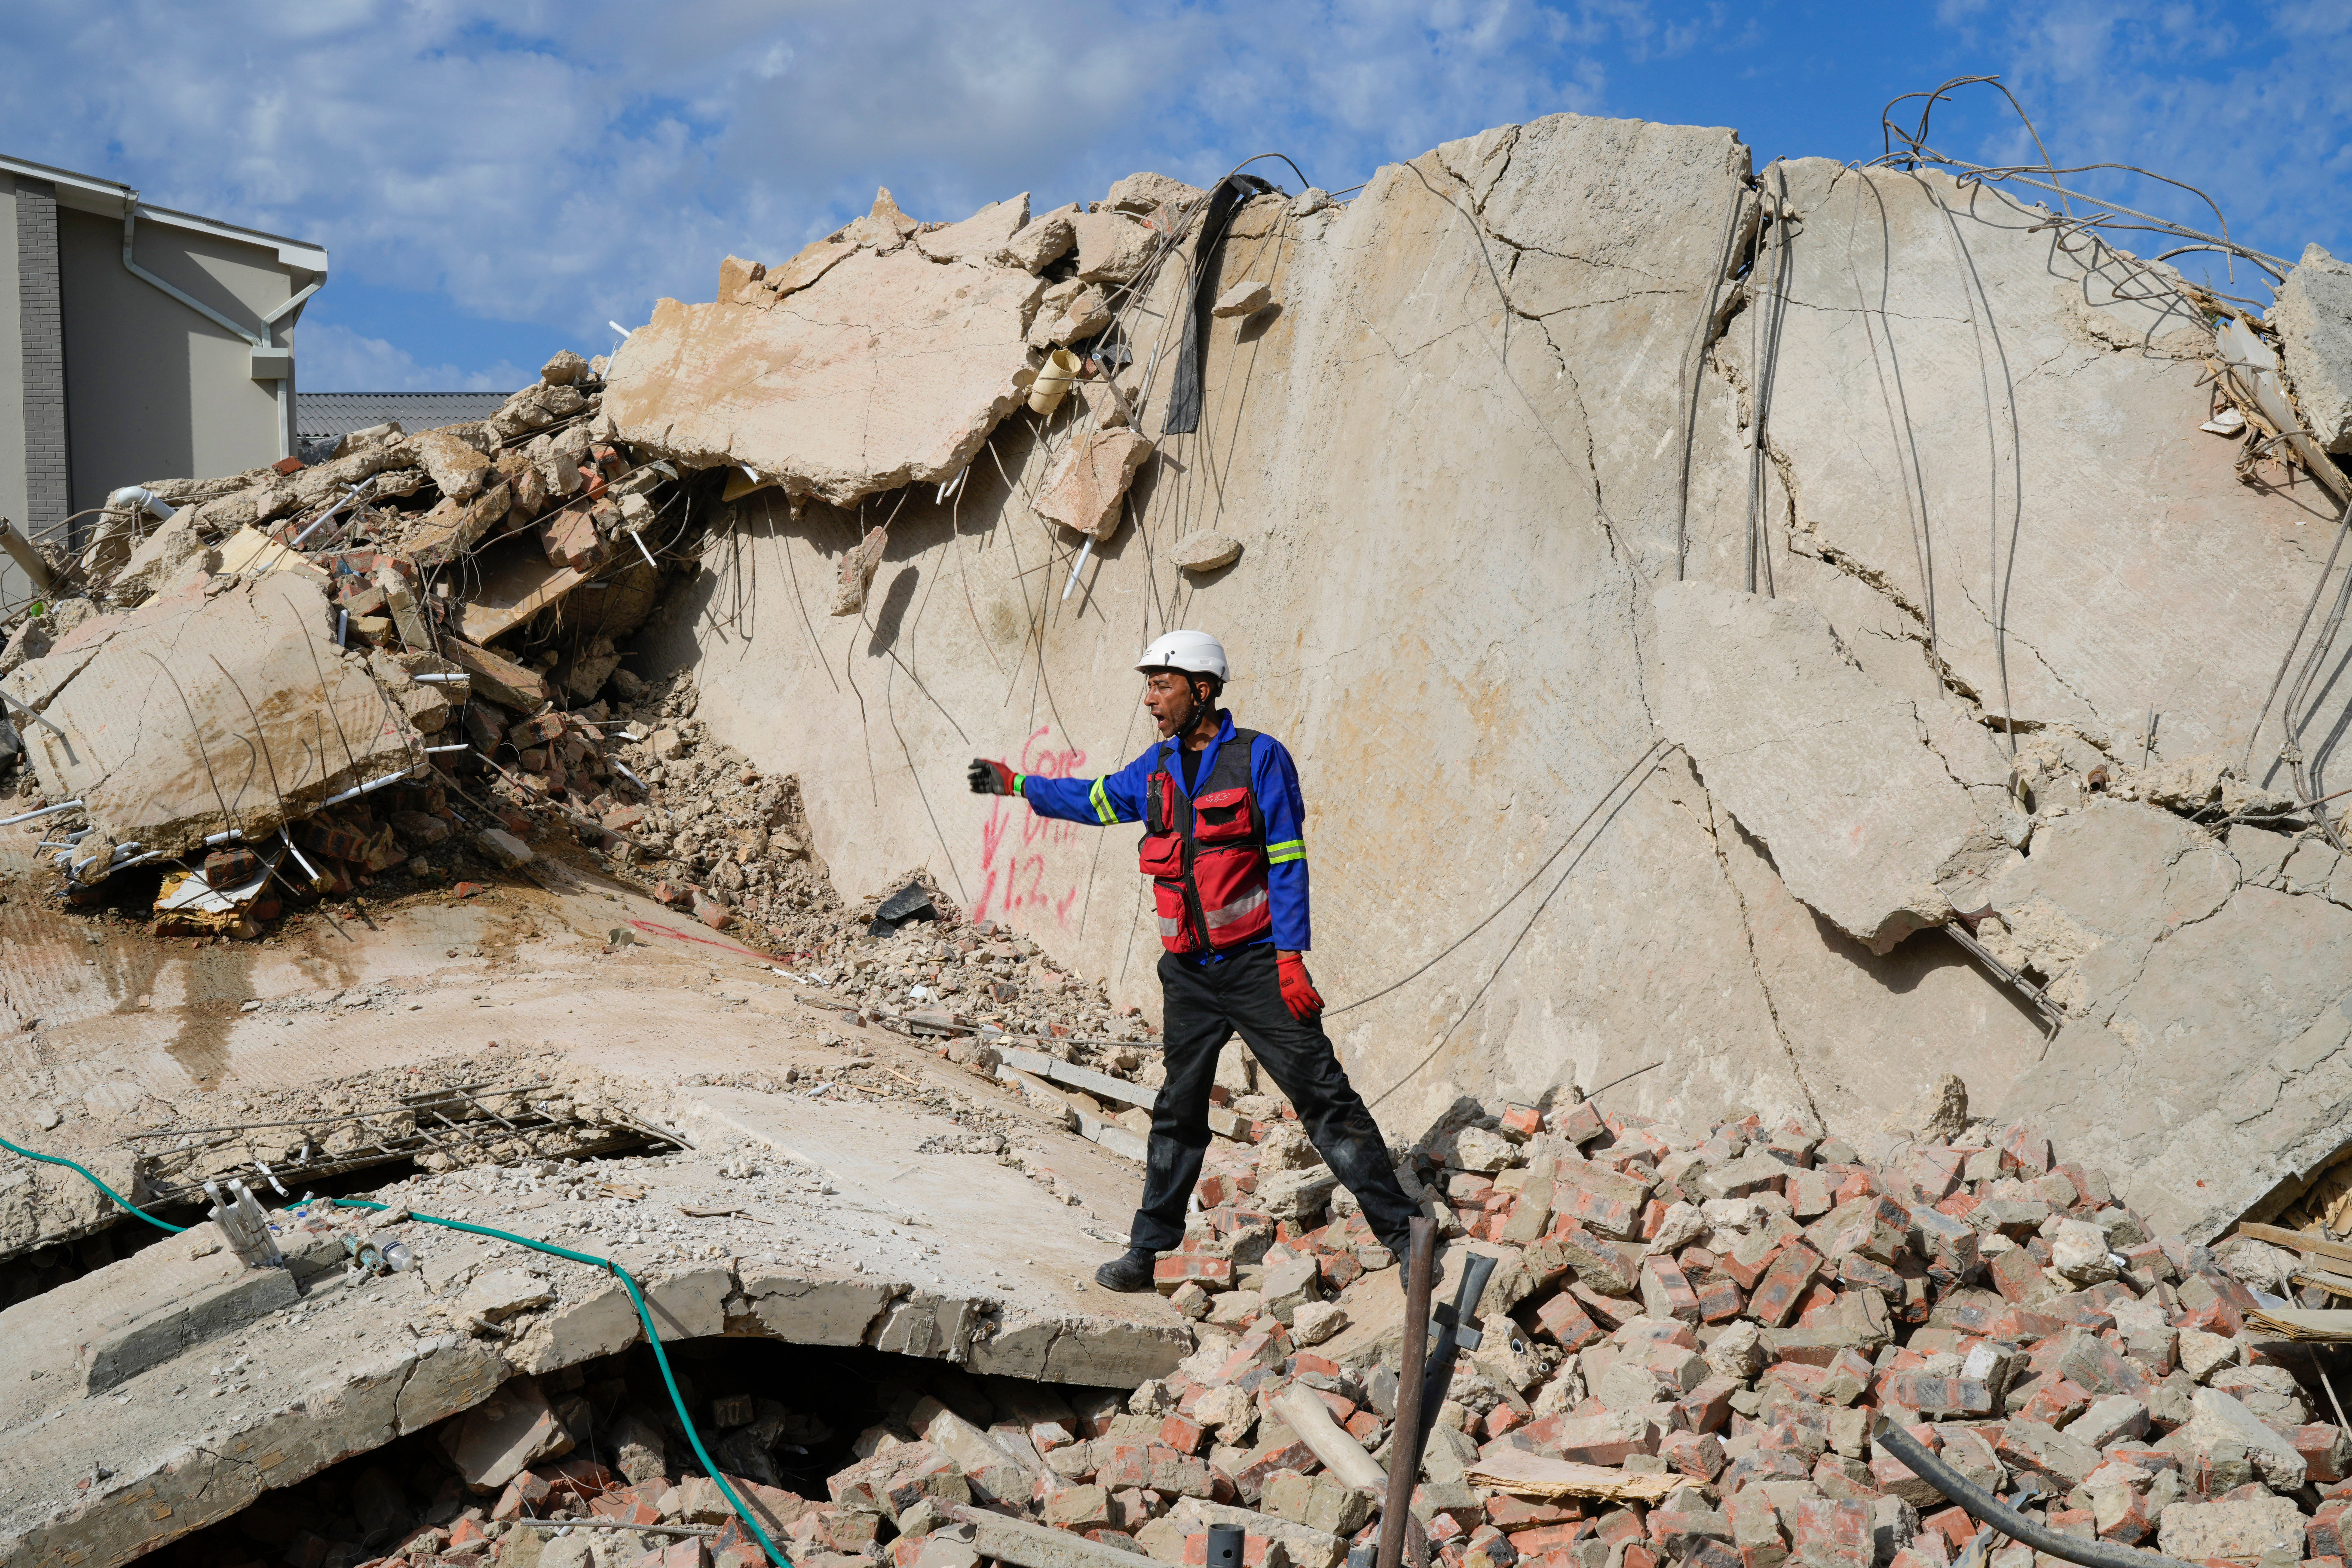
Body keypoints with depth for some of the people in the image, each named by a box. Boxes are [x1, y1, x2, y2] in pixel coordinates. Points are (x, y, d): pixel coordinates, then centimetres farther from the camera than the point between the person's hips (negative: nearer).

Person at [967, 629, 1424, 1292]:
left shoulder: (1260, 758, -7)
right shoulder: (1157, 768, 10)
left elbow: (1287, 863, -10)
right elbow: (1096, 800, 29)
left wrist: (1291, 958, -15)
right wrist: (1015, 784, 31)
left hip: (1256, 965, -5)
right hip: (1189, 974, 5)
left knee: (1325, 1098, -6)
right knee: (1178, 1112, 12)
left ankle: (1399, 1231, 0)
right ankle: (1148, 1250, 21)